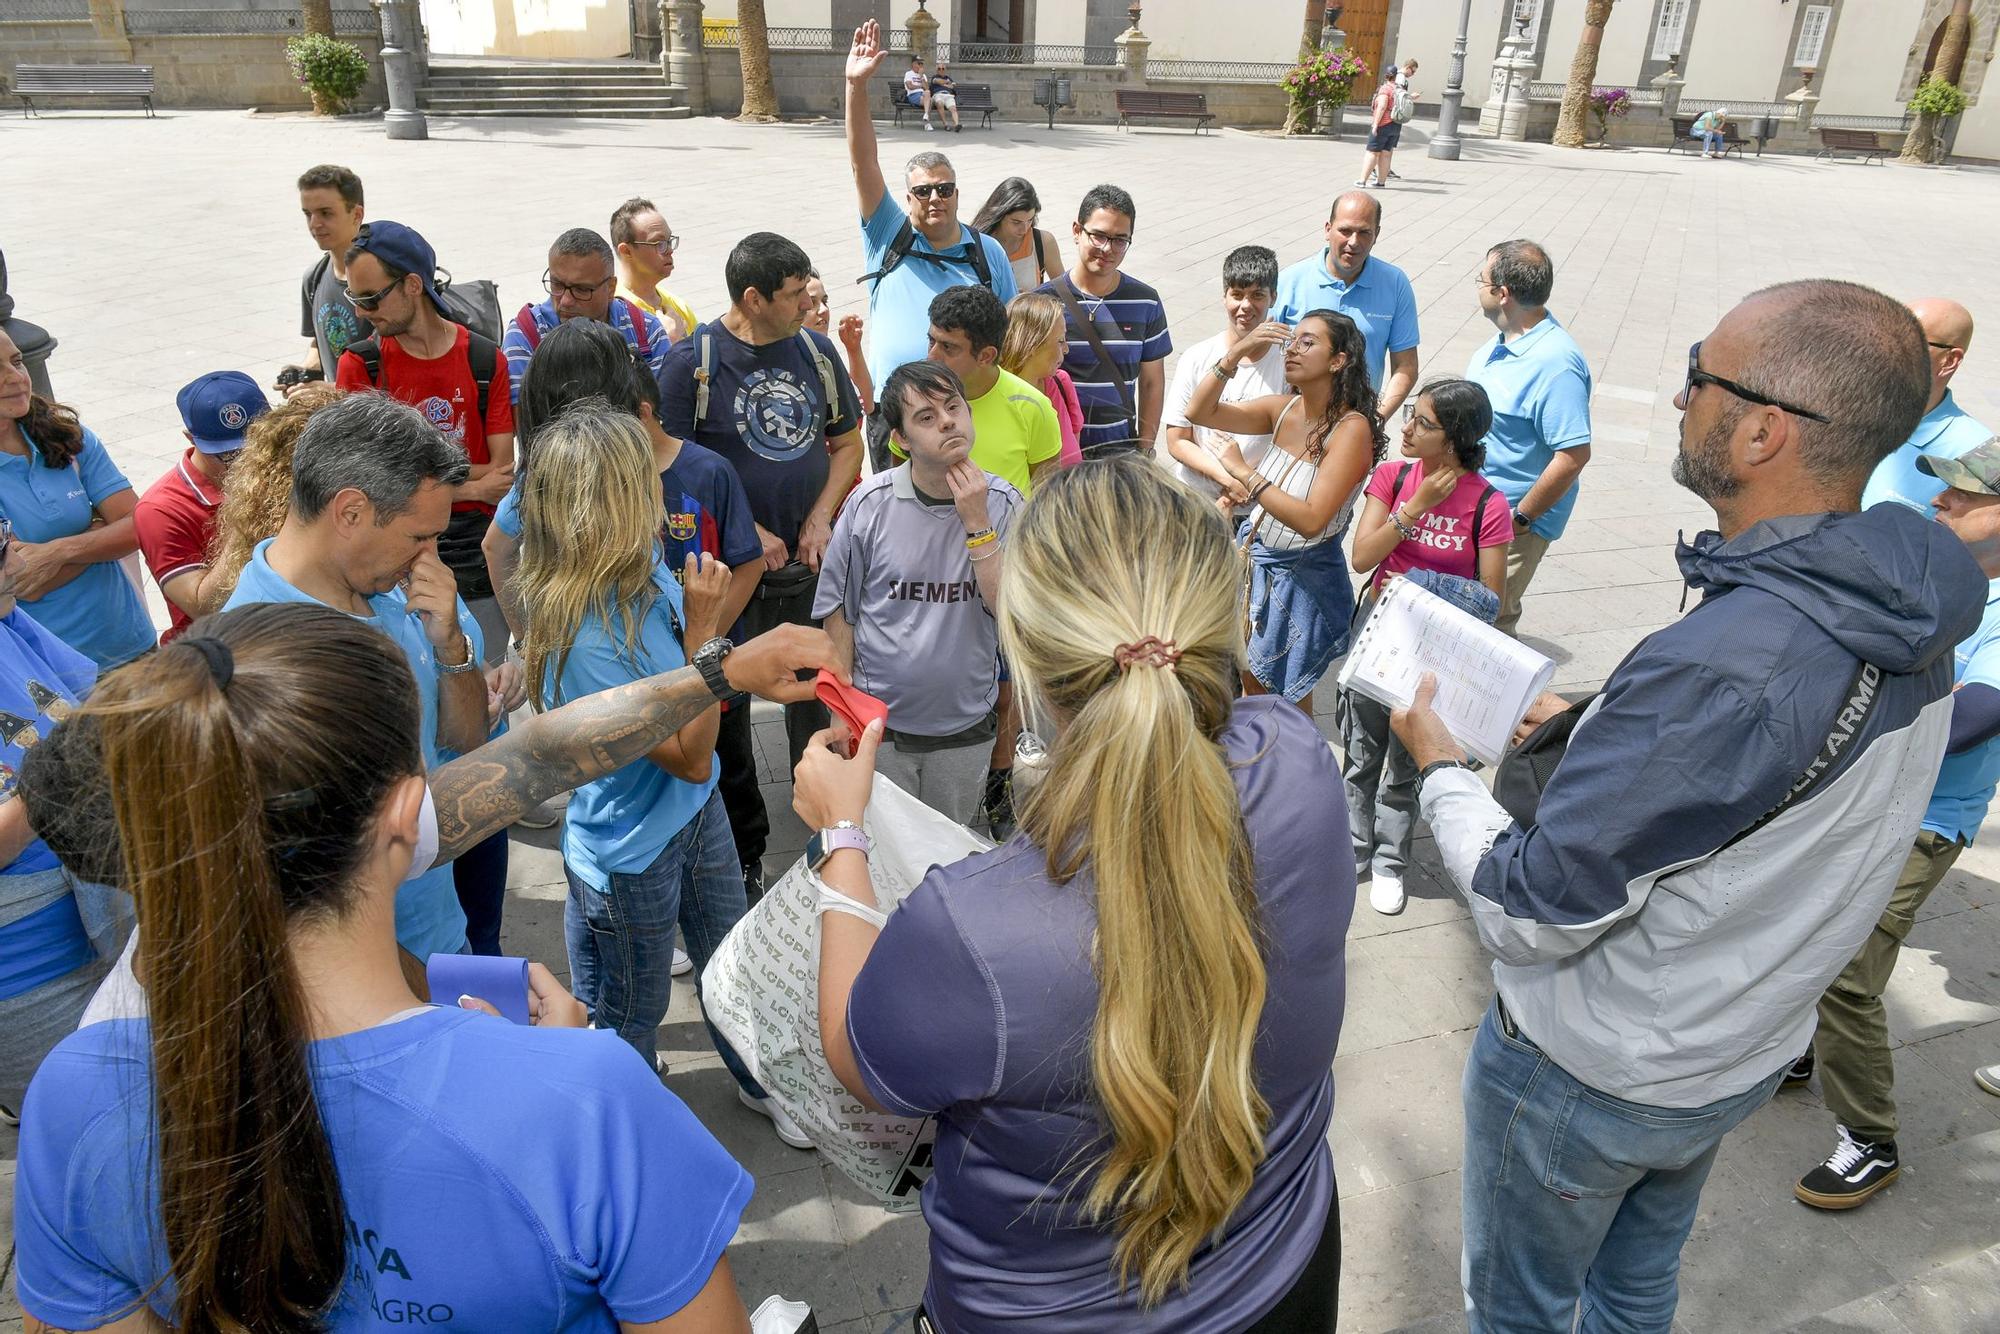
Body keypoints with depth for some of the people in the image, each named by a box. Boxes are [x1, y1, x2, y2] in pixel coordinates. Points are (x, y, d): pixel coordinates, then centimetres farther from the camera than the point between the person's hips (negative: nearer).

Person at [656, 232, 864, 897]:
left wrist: (821, 517, -2)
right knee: (727, 707, 7)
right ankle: (743, 852, 23)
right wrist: (748, 533, -14)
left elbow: (847, 441, 12)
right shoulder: (694, 362, -10)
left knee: (819, 699, 12)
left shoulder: (816, 351, 4)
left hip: (810, 561, 4)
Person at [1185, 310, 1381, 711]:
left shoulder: (1352, 428, -22)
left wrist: (1244, 472, -24)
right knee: (1251, 686, 22)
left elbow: (1311, 520, -30)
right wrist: (1235, 354, -16)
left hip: (1302, 581, -6)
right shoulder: (1283, 408, -3)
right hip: (1253, 561, 6)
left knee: (1290, 707, 14)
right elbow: (1199, 412, -4)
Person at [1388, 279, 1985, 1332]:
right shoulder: (1911, 625, -10)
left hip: (1588, 1079, -7)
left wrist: (1437, 763, -15)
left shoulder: (1715, 671, -38)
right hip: (1747, 1054, 7)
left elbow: (1528, 917, -29)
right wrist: (1590, 726, 4)